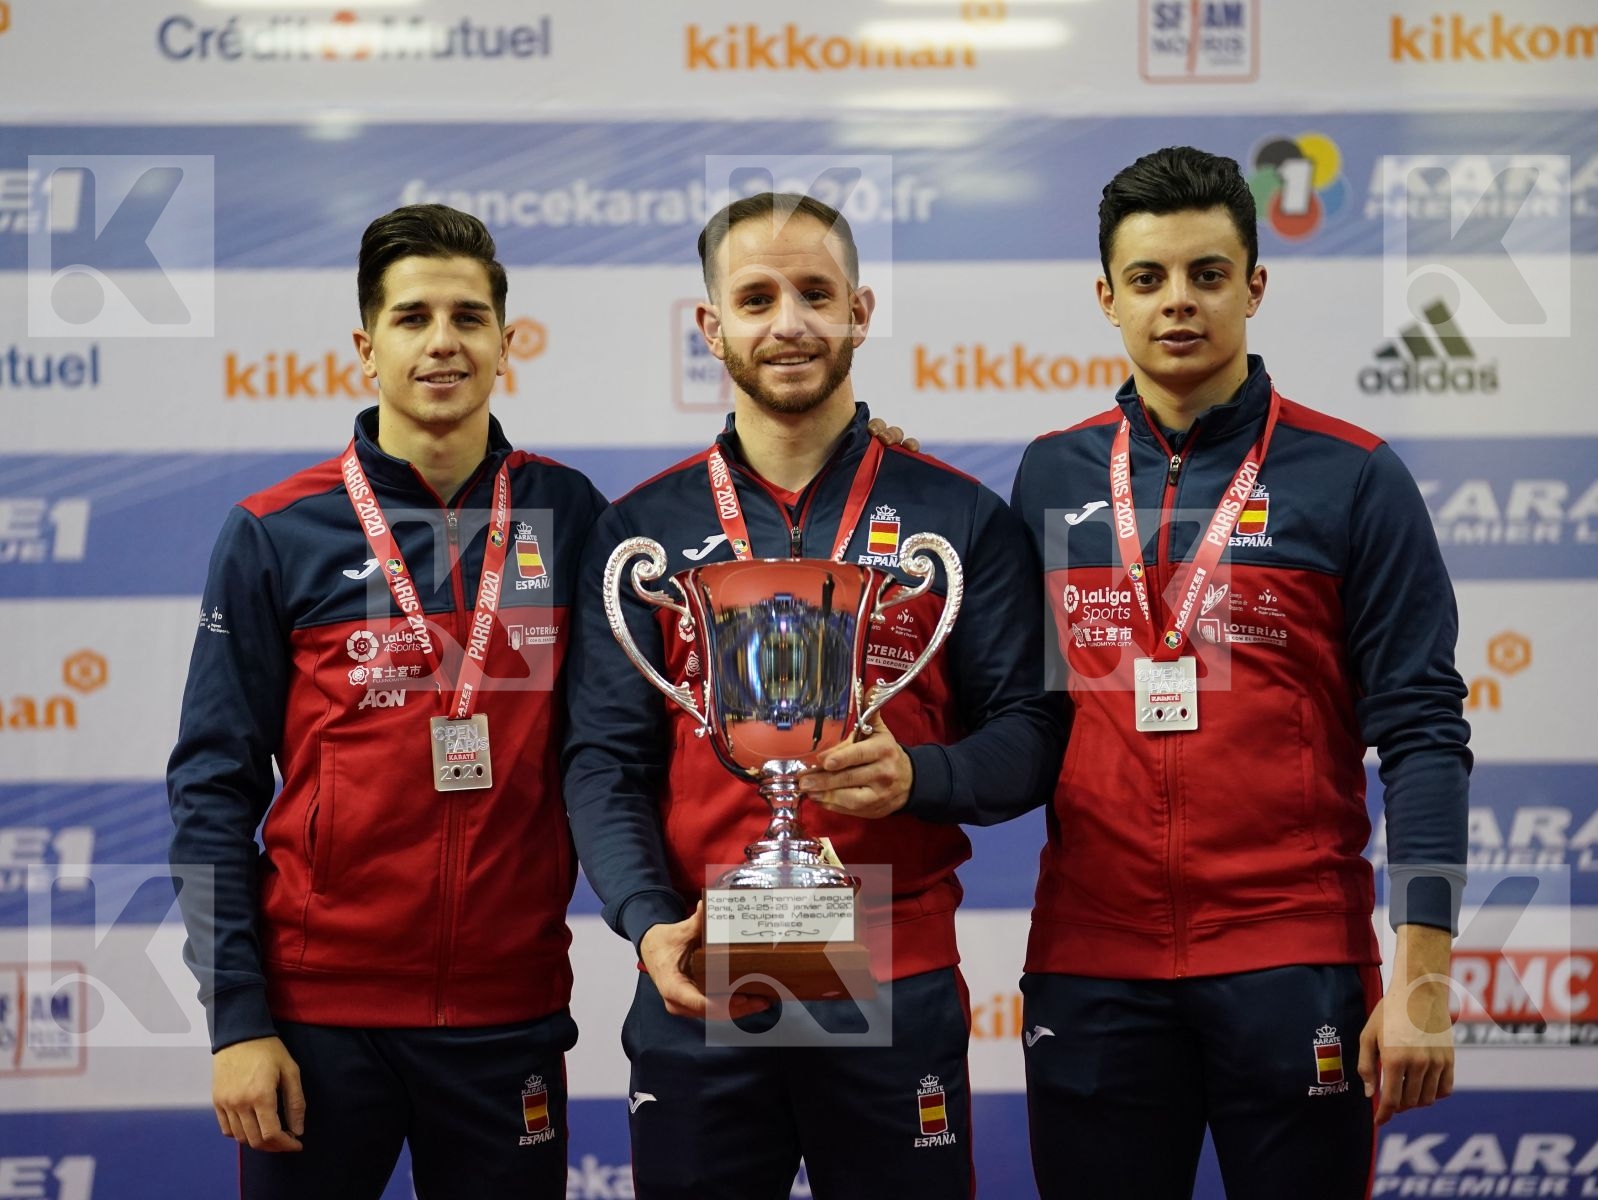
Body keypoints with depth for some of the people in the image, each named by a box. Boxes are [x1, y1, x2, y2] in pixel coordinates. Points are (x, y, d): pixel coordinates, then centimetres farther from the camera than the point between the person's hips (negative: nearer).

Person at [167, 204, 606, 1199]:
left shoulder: (569, 516, 3)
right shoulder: (276, 535, -2)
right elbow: (214, 790, -2)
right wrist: (237, 1020, -8)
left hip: (512, 1013, 1)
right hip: (319, 1012, -1)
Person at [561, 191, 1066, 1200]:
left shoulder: (959, 518, 4)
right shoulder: (646, 530, 7)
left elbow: (1028, 743, 2)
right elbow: (605, 760, 2)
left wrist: (917, 776, -19)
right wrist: (649, 921, -14)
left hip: (896, 987, -1)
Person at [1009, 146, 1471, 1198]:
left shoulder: (1352, 478, -2)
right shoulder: (1051, 477, 8)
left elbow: (1421, 735, -5)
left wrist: (1423, 980, -11)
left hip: (1293, 961, -2)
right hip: (1090, 961, 3)